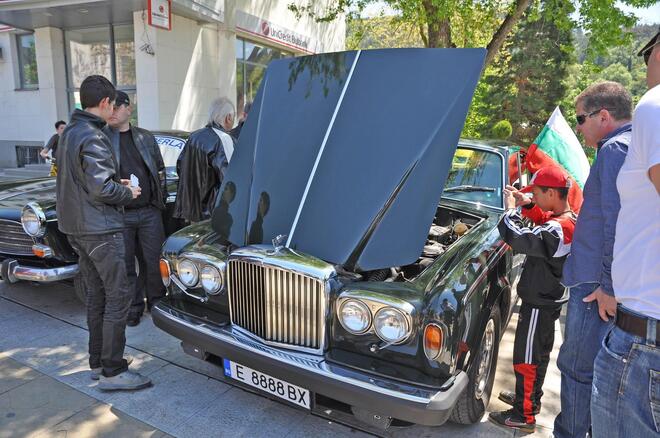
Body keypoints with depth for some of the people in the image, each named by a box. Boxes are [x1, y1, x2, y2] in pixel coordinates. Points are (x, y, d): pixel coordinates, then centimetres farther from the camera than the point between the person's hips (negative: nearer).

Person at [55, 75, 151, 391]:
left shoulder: (69, 133, 14)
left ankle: (98, 362, 25)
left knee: (96, 296, 15)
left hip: (75, 227, 10)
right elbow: (101, 189, -23)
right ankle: (112, 372, 3)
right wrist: (128, 194, -6)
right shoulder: (93, 137, -17)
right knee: (117, 297, -4)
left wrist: (116, 184, 14)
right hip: (100, 229, -10)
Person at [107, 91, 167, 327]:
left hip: (150, 212, 2)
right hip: (119, 215, -1)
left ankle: (157, 303, 25)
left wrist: (161, 200, 9)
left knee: (154, 261, 8)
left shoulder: (146, 137, 8)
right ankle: (133, 308, 22)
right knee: (125, 264, 8)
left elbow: (160, 170, 14)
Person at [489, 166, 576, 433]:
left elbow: (516, 237, -35)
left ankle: (524, 416, 17)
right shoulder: (571, 219, 1)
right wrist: (526, 205, 4)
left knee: (526, 358, 3)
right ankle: (532, 398, 41)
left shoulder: (557, 230, -29)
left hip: (539, 304, -10)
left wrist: (510, 208, -19)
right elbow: (543, 220, 19)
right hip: (551, 299, 10)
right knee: (540, 353, 23)